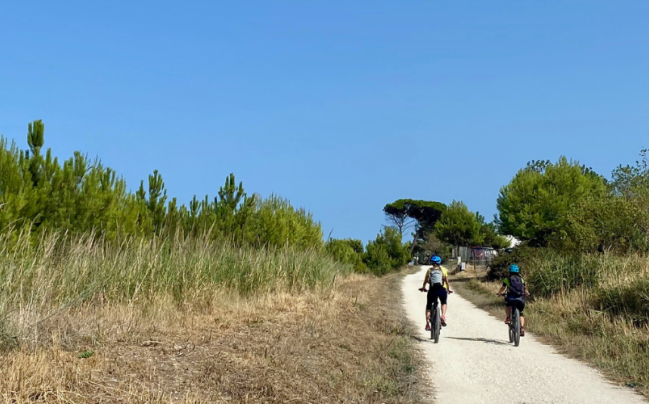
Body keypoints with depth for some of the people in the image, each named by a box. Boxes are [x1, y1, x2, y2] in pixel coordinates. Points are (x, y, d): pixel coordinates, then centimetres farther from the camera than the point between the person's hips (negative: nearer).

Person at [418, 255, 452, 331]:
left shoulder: (429, 270, 13)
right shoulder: (443, 270, 12)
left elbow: (425, 281, 18)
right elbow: (447, 281, 14)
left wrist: (423, 288, 35)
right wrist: (448, 289, 28)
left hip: (432, 290, 0)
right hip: (442, 290, 0)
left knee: (428, 306, 15)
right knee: (444, 303, 27)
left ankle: (427, 324, 5)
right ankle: (443, 316, 1)